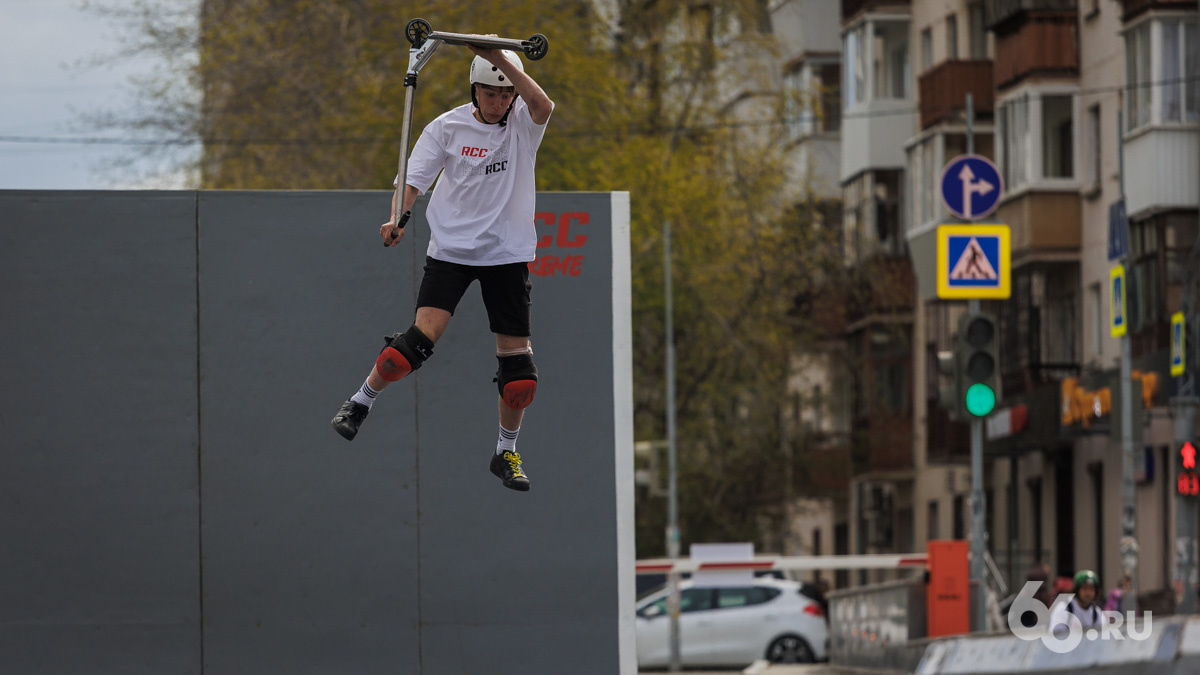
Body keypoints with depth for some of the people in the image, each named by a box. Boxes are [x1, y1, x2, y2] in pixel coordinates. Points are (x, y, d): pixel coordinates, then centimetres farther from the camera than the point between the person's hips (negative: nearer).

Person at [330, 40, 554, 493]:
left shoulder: (523, 123, -3)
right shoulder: (448, 127, -2)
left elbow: (543, 105, -26)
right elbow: (414, 178, -3)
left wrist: (500, 58, -35)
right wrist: (398, 218, -22)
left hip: (507, 252, 1)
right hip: (450, 247, -1)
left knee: (517, 357, 1)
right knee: (425, 334, -18)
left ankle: (506, 453, 20)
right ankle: (360, 403, 2)